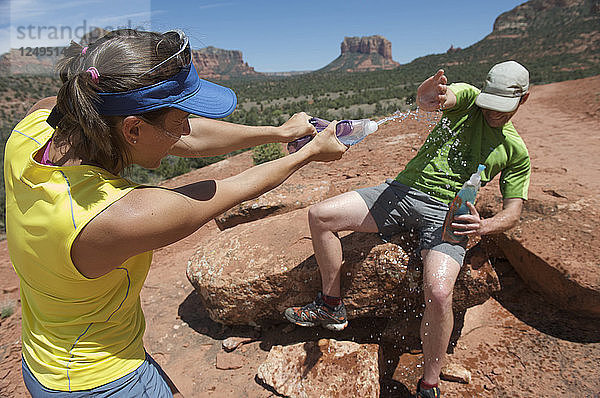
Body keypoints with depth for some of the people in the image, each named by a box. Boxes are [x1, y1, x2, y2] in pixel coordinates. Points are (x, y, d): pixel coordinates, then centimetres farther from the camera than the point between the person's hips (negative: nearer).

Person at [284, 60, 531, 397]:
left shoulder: (516, 152, 15)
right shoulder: (468, 97, 13)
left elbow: (513, 212, 12)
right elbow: (435, 96, -11)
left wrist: (484, 227, -12)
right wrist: (429, 95, -38)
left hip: (447, 213, -1)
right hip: (404, 189, 2)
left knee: (439, 295, -29)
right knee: (319, 215, -13)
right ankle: (331, 306, 5)